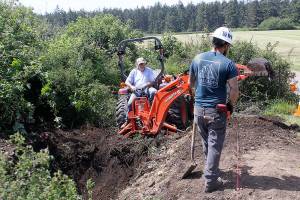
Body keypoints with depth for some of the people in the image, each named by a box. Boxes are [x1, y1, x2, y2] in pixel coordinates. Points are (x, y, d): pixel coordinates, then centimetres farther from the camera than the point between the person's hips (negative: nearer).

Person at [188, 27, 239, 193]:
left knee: (206, 143, 22)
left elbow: (190, 84, 11)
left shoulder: (197, 59, 1)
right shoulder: (228, 64, -11)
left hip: (199, 109, 5)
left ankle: (211, 169, 41)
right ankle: (210, 181, 11)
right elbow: (234, 91, -15)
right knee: (215, 146, 6)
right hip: (217, 111, -4)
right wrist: (231, 105, 2)